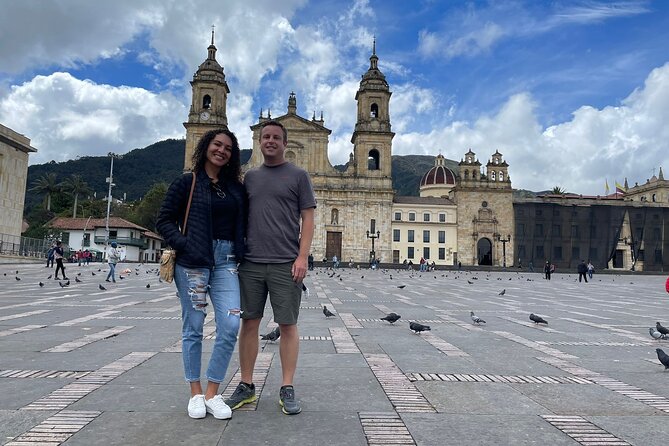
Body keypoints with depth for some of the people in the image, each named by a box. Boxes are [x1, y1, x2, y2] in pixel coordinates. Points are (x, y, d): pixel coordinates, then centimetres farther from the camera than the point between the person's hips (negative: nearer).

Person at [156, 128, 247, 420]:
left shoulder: (236, 188, 13)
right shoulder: (187, 183, 2)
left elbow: (243, 224, 19)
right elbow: (164, 221, 1)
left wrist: (241, 251, 4)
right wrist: (184, 244, -12)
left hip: (225, 261, 3)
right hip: (193, 261, -3)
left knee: (230, 326, -6)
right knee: (193, 328, 4)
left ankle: (212, 393, 9)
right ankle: (195, 393, 20)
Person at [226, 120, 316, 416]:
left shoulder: (297, 176, 5)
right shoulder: (250, 177, 16)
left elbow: (308, 219, 0)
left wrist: (302, 257, -10)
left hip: (285, 264, -3)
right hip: (250, 263, 4)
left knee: (287, 325, 2)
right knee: (249, 323, 7)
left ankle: (287, 389, 12)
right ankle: (246, 386, 18)